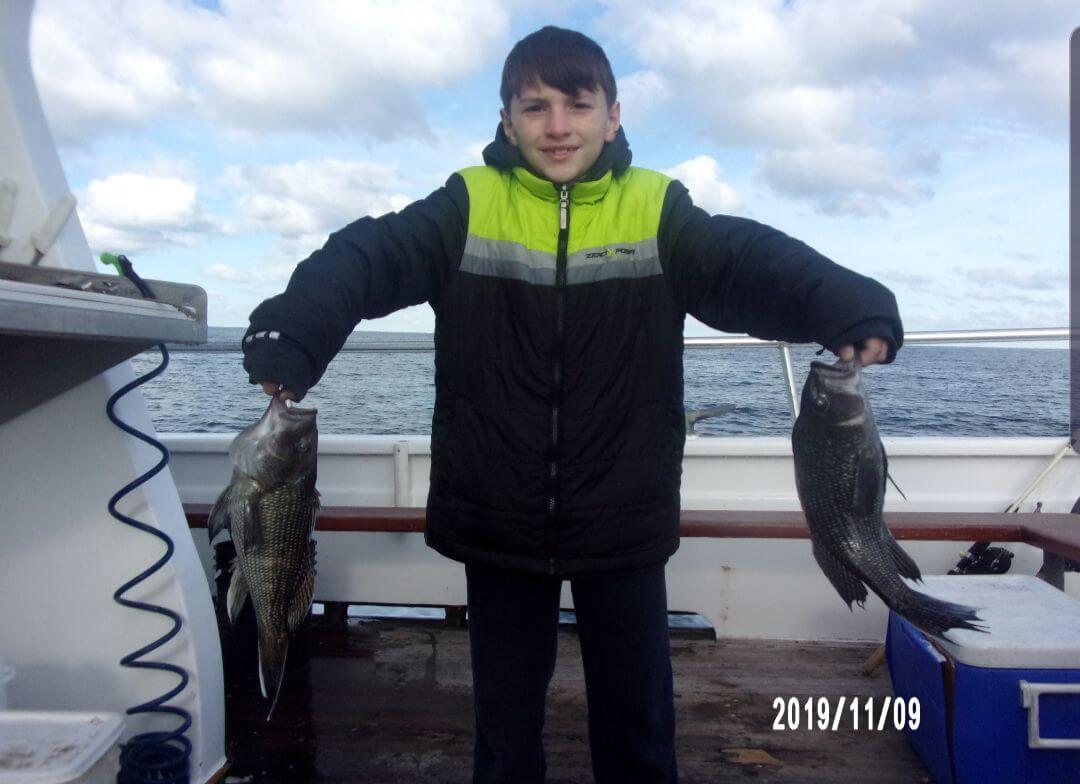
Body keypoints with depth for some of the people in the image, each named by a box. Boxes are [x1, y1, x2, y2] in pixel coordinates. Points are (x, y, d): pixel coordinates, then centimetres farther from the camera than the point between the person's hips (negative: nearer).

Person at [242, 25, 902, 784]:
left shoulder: (658, 212, -3)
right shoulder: (467, 207, -4)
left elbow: (759, 263, -17)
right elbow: (366, 257, -18)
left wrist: (855, 312, -37)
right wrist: (289, 340, -37)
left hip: (624, 527, 0)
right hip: (498, 525, 0)